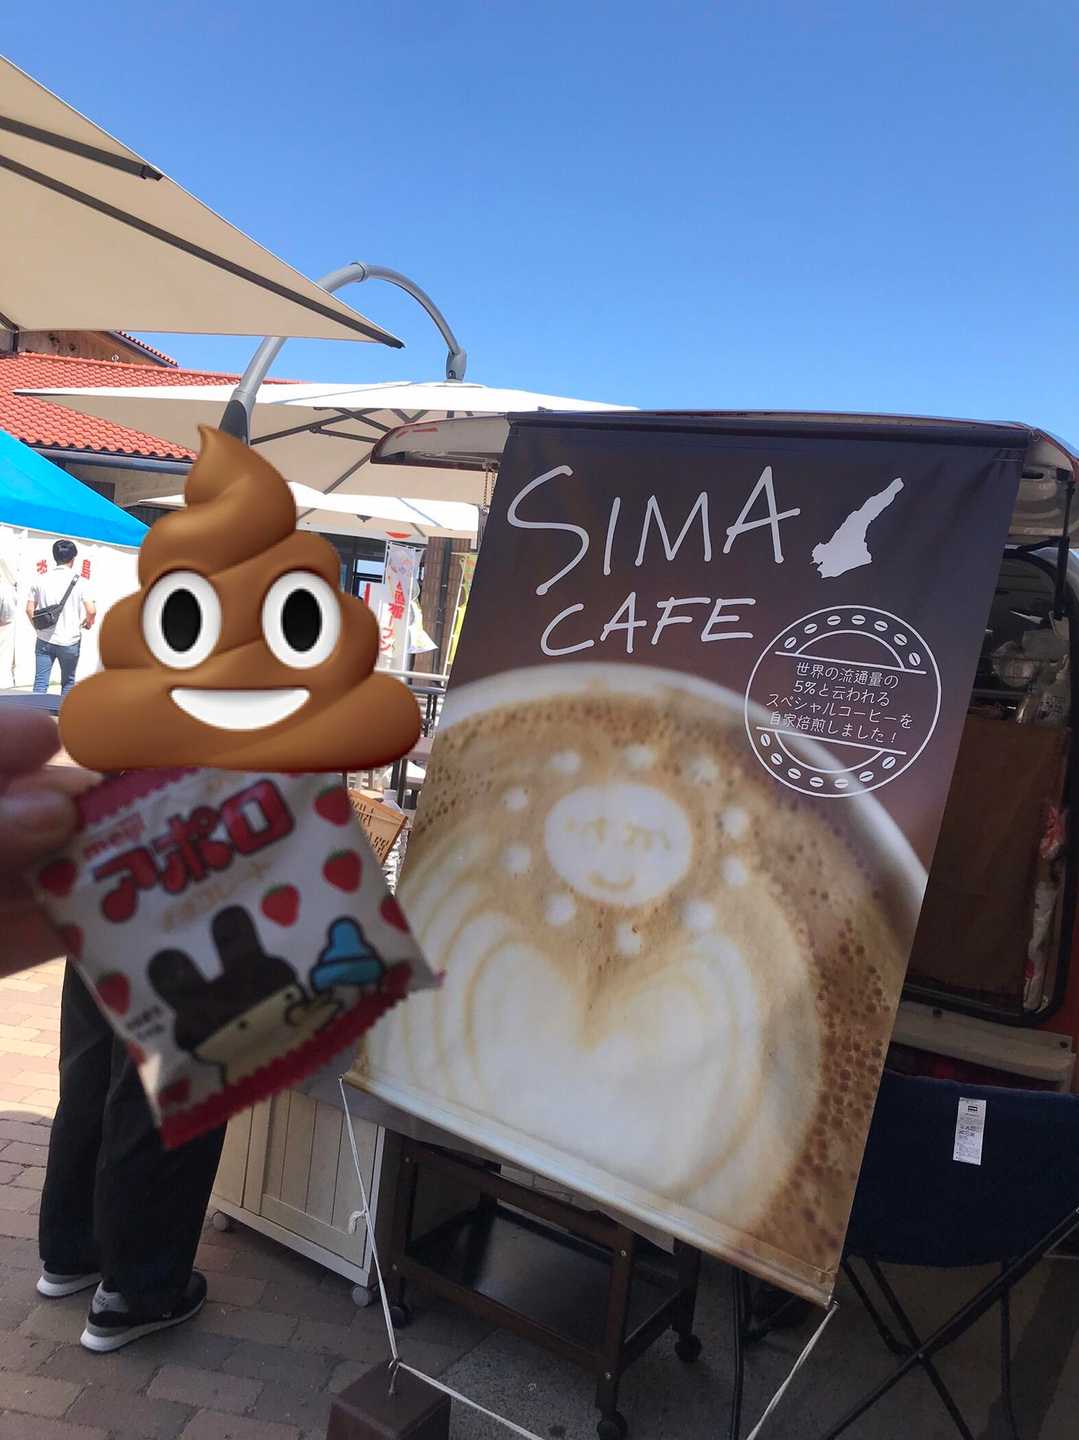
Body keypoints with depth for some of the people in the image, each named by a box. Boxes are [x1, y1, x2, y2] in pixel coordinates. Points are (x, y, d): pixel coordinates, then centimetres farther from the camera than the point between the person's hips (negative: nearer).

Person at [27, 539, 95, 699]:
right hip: (69, 641, -2)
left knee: (40, 683, 3)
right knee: (68, 682, 15)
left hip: (44, 640, 2)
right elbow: (91, 610, -15)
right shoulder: (78, 581, -8)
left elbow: (29, 609, 2)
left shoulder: (41, 580, 1)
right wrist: (88, 622, 6)